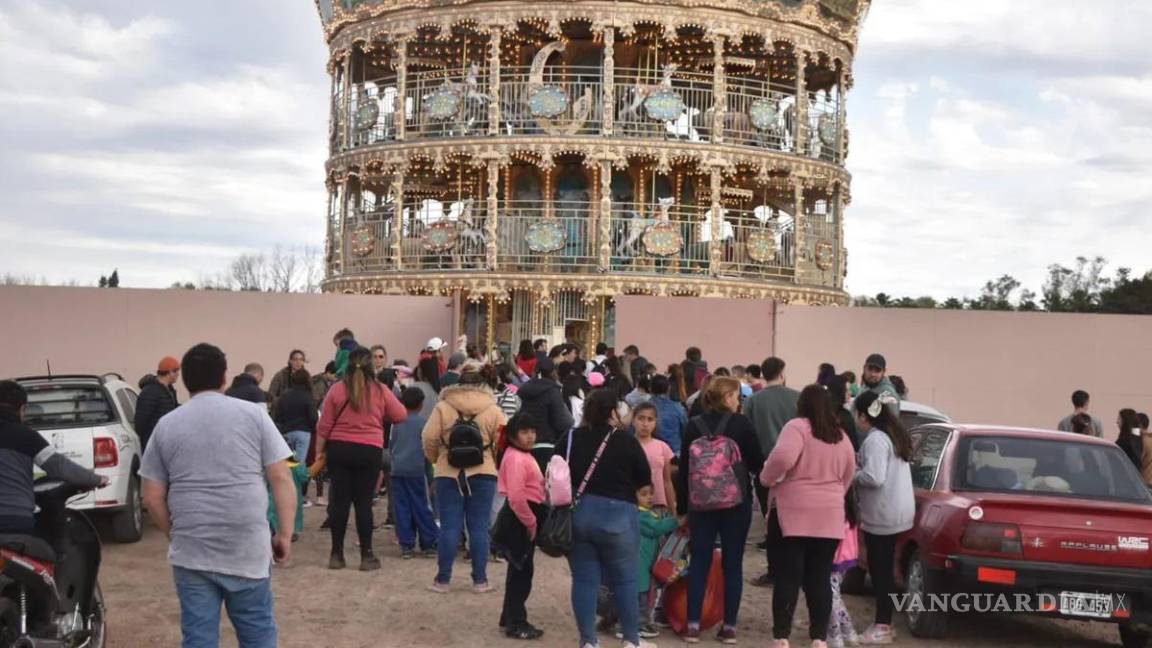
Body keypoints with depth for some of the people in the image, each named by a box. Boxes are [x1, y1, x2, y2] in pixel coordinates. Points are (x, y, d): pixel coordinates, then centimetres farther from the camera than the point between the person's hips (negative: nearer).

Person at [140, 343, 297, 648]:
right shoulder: (254, 414, 1)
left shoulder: (166, 425, 6)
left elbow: (152, 498, 6)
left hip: (191, 552, 1)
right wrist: (285, 534, 3)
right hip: (248, 550, -1)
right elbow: (282, 480, -3)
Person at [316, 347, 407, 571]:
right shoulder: (380, 390, -2)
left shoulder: (337, 389, -2)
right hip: (369, 451, -1)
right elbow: (401, 416, 6)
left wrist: (319, 450, 9)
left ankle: (336, 554, 11)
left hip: (339, 449, 1)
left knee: (340, 500, 6)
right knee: (364, 502, 4)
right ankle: (366, 556, 8)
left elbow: (324, 425, 0)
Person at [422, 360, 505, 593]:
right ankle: (480, 580, 9)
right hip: (483, 474, 0)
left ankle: (443, 579, 8)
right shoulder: (493, 409, -2)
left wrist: (436, 459, 13)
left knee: (450, 527, 4)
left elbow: (430, 438, -6)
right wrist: (495, 464, 13)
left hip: (449, 474, 0)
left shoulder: (443, 407, -3)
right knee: (479, 527, 6)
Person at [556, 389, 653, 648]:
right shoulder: (626, 440, -8)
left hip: (576, 514, 3)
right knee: (624, 579, 9)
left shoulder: (569, 439, 0)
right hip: (616, 515, -3)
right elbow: (645, 479, 0)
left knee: (584, 579, 9)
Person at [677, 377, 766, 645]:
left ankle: (693, 624, 5)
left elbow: (684, 469, 2)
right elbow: (757, 463, -4)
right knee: (732, 564, 7)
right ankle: (729, 626, 9)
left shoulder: (693, 426, 0)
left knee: (699, 563, 7)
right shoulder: (741, 423, -7)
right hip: (736, 502, -2)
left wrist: (682, 507, 9)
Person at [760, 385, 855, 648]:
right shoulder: (841, 436, 11)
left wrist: (766, 479, -9)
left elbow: (783, 457, -26)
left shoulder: (797, 426, -9)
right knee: (820, 579, 9)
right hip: (829, 517, 5)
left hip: (793, 513, -5)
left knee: (788, 578, -2)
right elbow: (849, 475, 21)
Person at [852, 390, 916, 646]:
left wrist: (851, 475, -9)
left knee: (880, 571, -3)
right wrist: (859, 471, 12)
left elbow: (874, 478, -25)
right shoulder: (893, 435, 14)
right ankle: (884, 623, 19)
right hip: (895, 512, 10)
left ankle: (882, 627, 2)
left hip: (883, 515, -10)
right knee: (884, 570, 14)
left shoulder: (875, 439, -17)